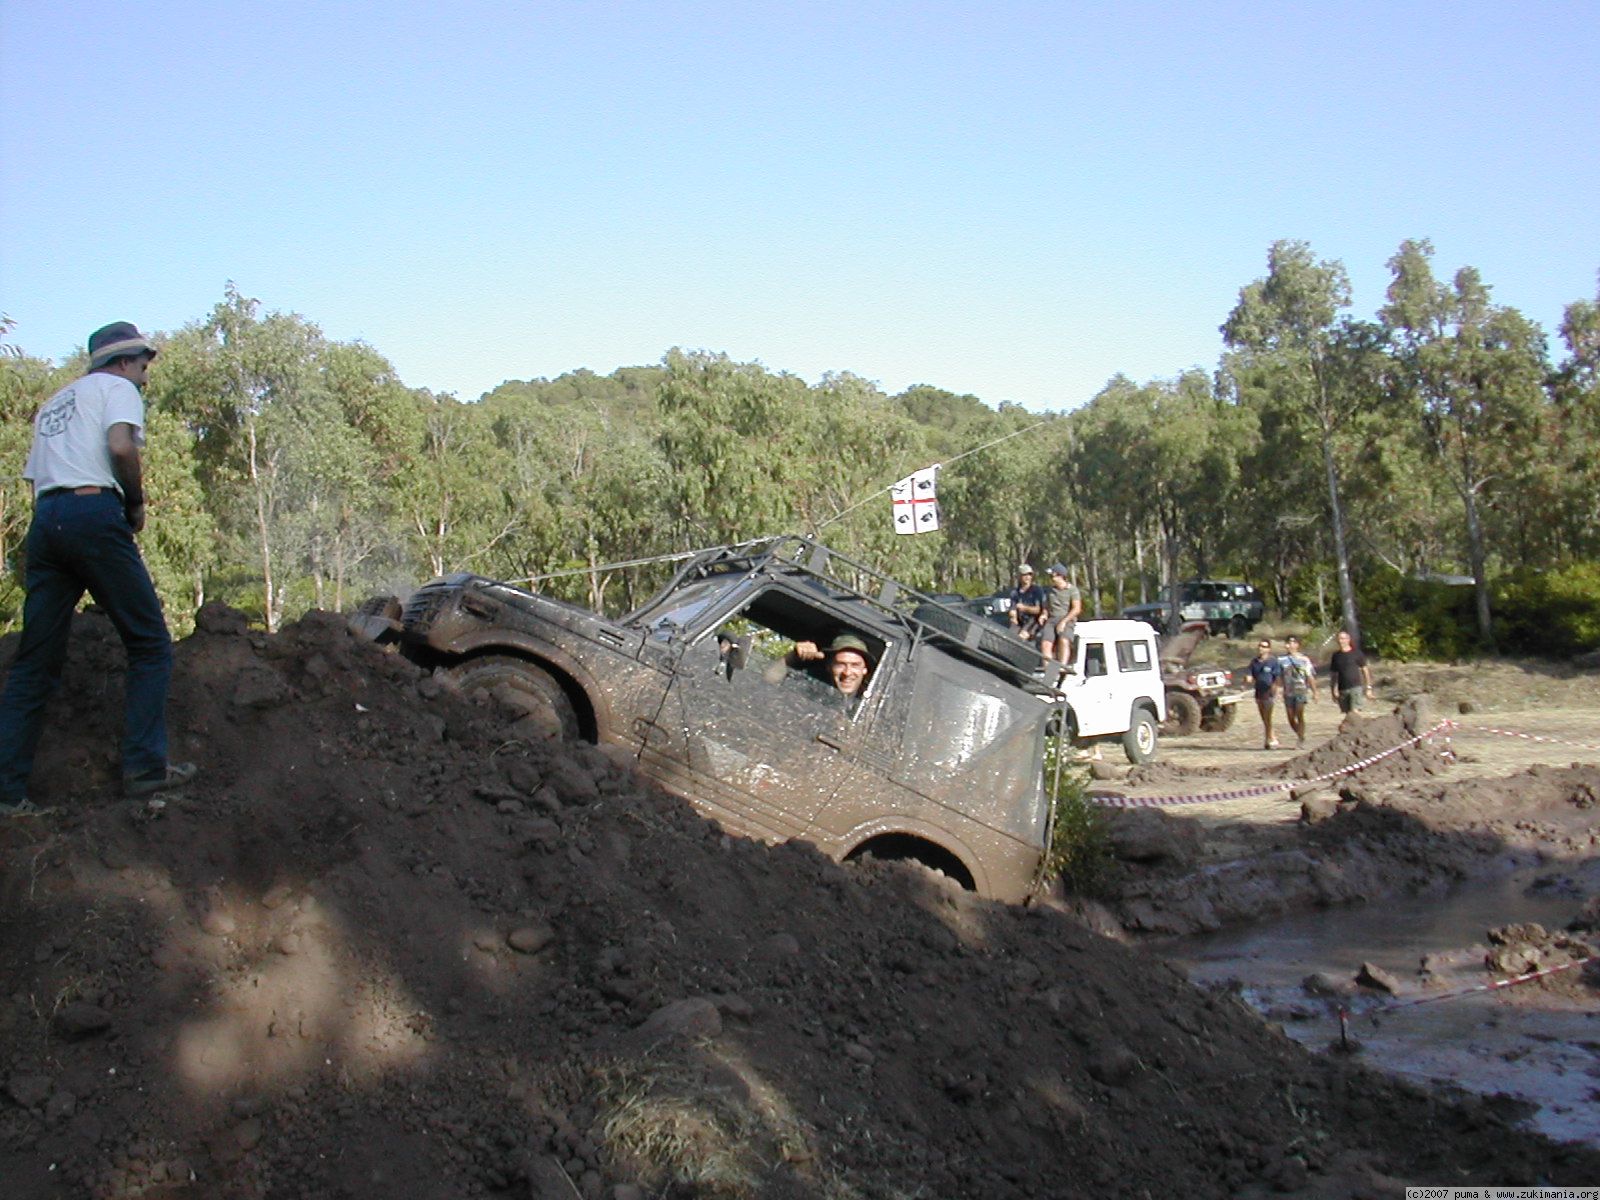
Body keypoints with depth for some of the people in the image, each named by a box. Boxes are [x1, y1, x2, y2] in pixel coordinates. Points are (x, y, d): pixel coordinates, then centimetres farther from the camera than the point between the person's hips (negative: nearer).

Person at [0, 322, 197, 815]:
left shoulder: (53, 403, 30)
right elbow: (121, 446, -13)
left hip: (44, 518, 7)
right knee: (150, 644, 2)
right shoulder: (117, 387, 8)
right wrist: (136, 503, 1)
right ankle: (145, 766, -4)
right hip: (93, 512, -7)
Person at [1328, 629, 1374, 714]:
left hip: (1356, 687, -4)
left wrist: (1368, 687, 0)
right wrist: (1334, 690, 7)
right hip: (1342, 689, 4)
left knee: (1355, 712, -17)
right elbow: (1333, 674, 13)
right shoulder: (1336, 656, 9)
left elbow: (1365, 670, 3)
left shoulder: (1356, 653, -1)